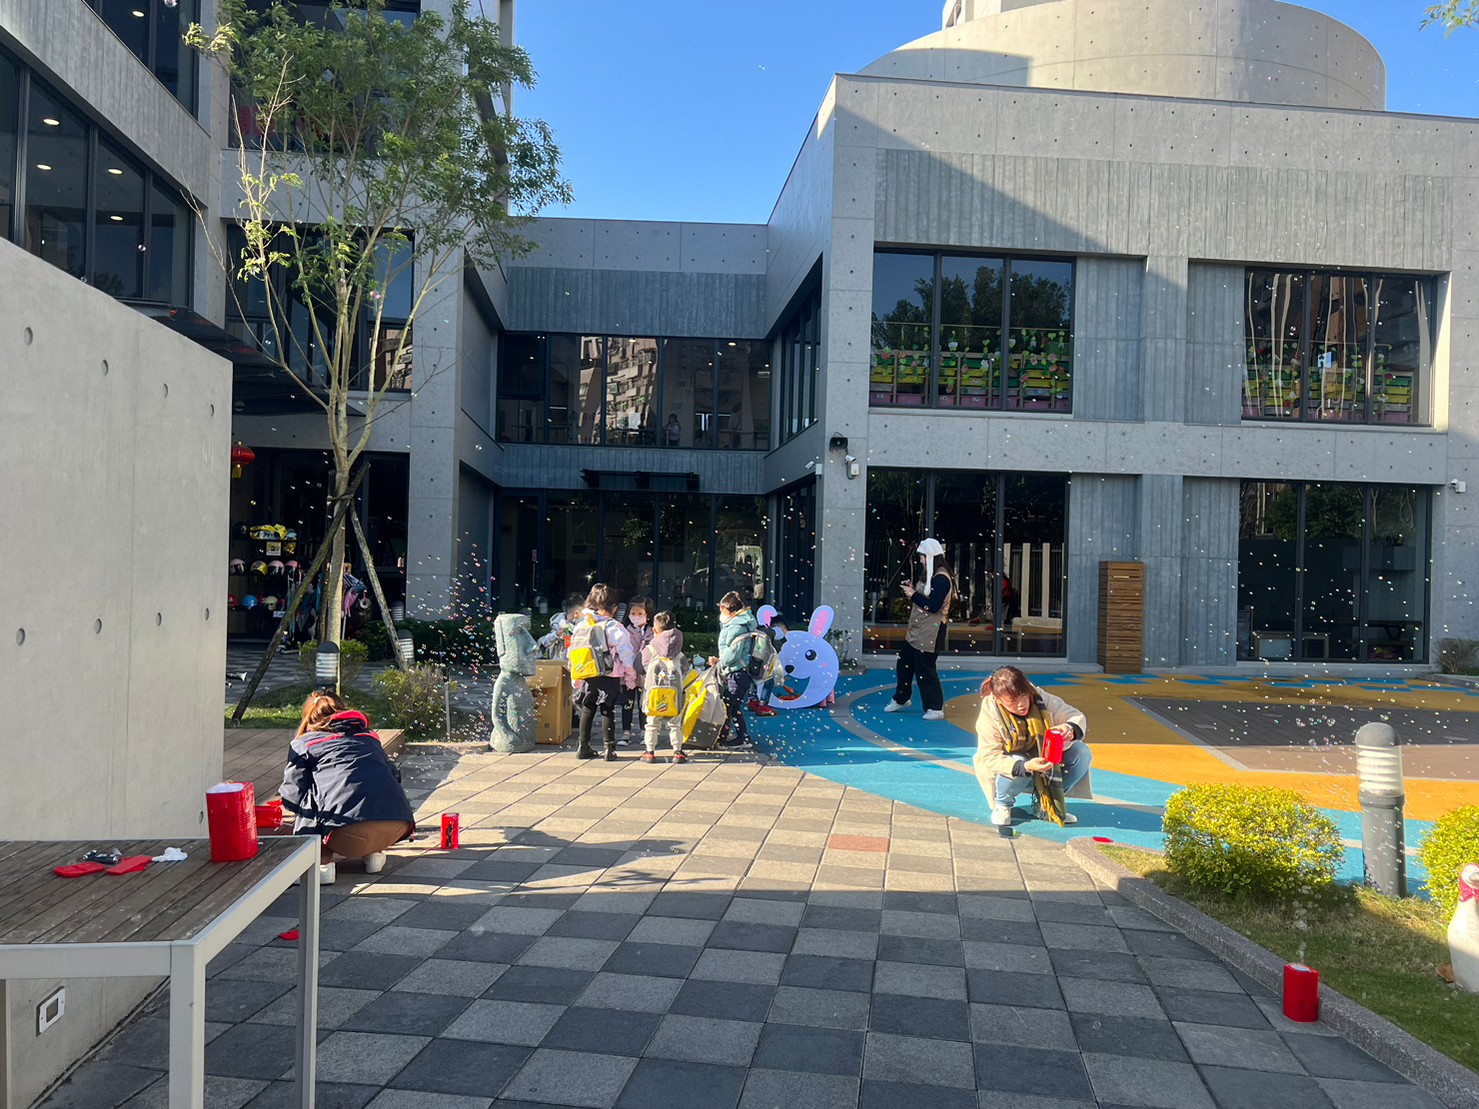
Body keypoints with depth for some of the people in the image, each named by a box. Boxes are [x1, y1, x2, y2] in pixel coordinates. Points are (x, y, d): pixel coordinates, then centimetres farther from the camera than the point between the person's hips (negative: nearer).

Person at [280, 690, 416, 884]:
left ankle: (323, 861, 0)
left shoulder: (303, 744, 20)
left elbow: (293, 795, 14)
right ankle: (373, 852, 15)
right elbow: (394, 774, 32)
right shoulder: (370, 737, 31)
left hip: (348, 832, -4)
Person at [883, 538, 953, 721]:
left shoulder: (941, 579, -19)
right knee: (904, 662, 18)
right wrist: (912, 590, 5)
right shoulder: (931, 576, 14)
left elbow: (933, 606, -24)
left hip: (930, 634, -11)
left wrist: (913, 595, -17)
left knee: (925, 669, -5)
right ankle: (901, 699, 35)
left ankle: (936, 708, 4)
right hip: (916, 630, 11)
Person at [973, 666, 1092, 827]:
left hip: (1044, 764, 4)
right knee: (1018, 762, -38)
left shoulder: (1041, 699, -17)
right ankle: (1001, 805, -4)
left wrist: (1071, 729, -41)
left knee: (1082, 753, -17)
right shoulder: (988, 716, -23)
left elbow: (1077, 717, -14)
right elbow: (990, 757, -28)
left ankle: (1046, 804, -1)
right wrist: (1025, 767, -45)